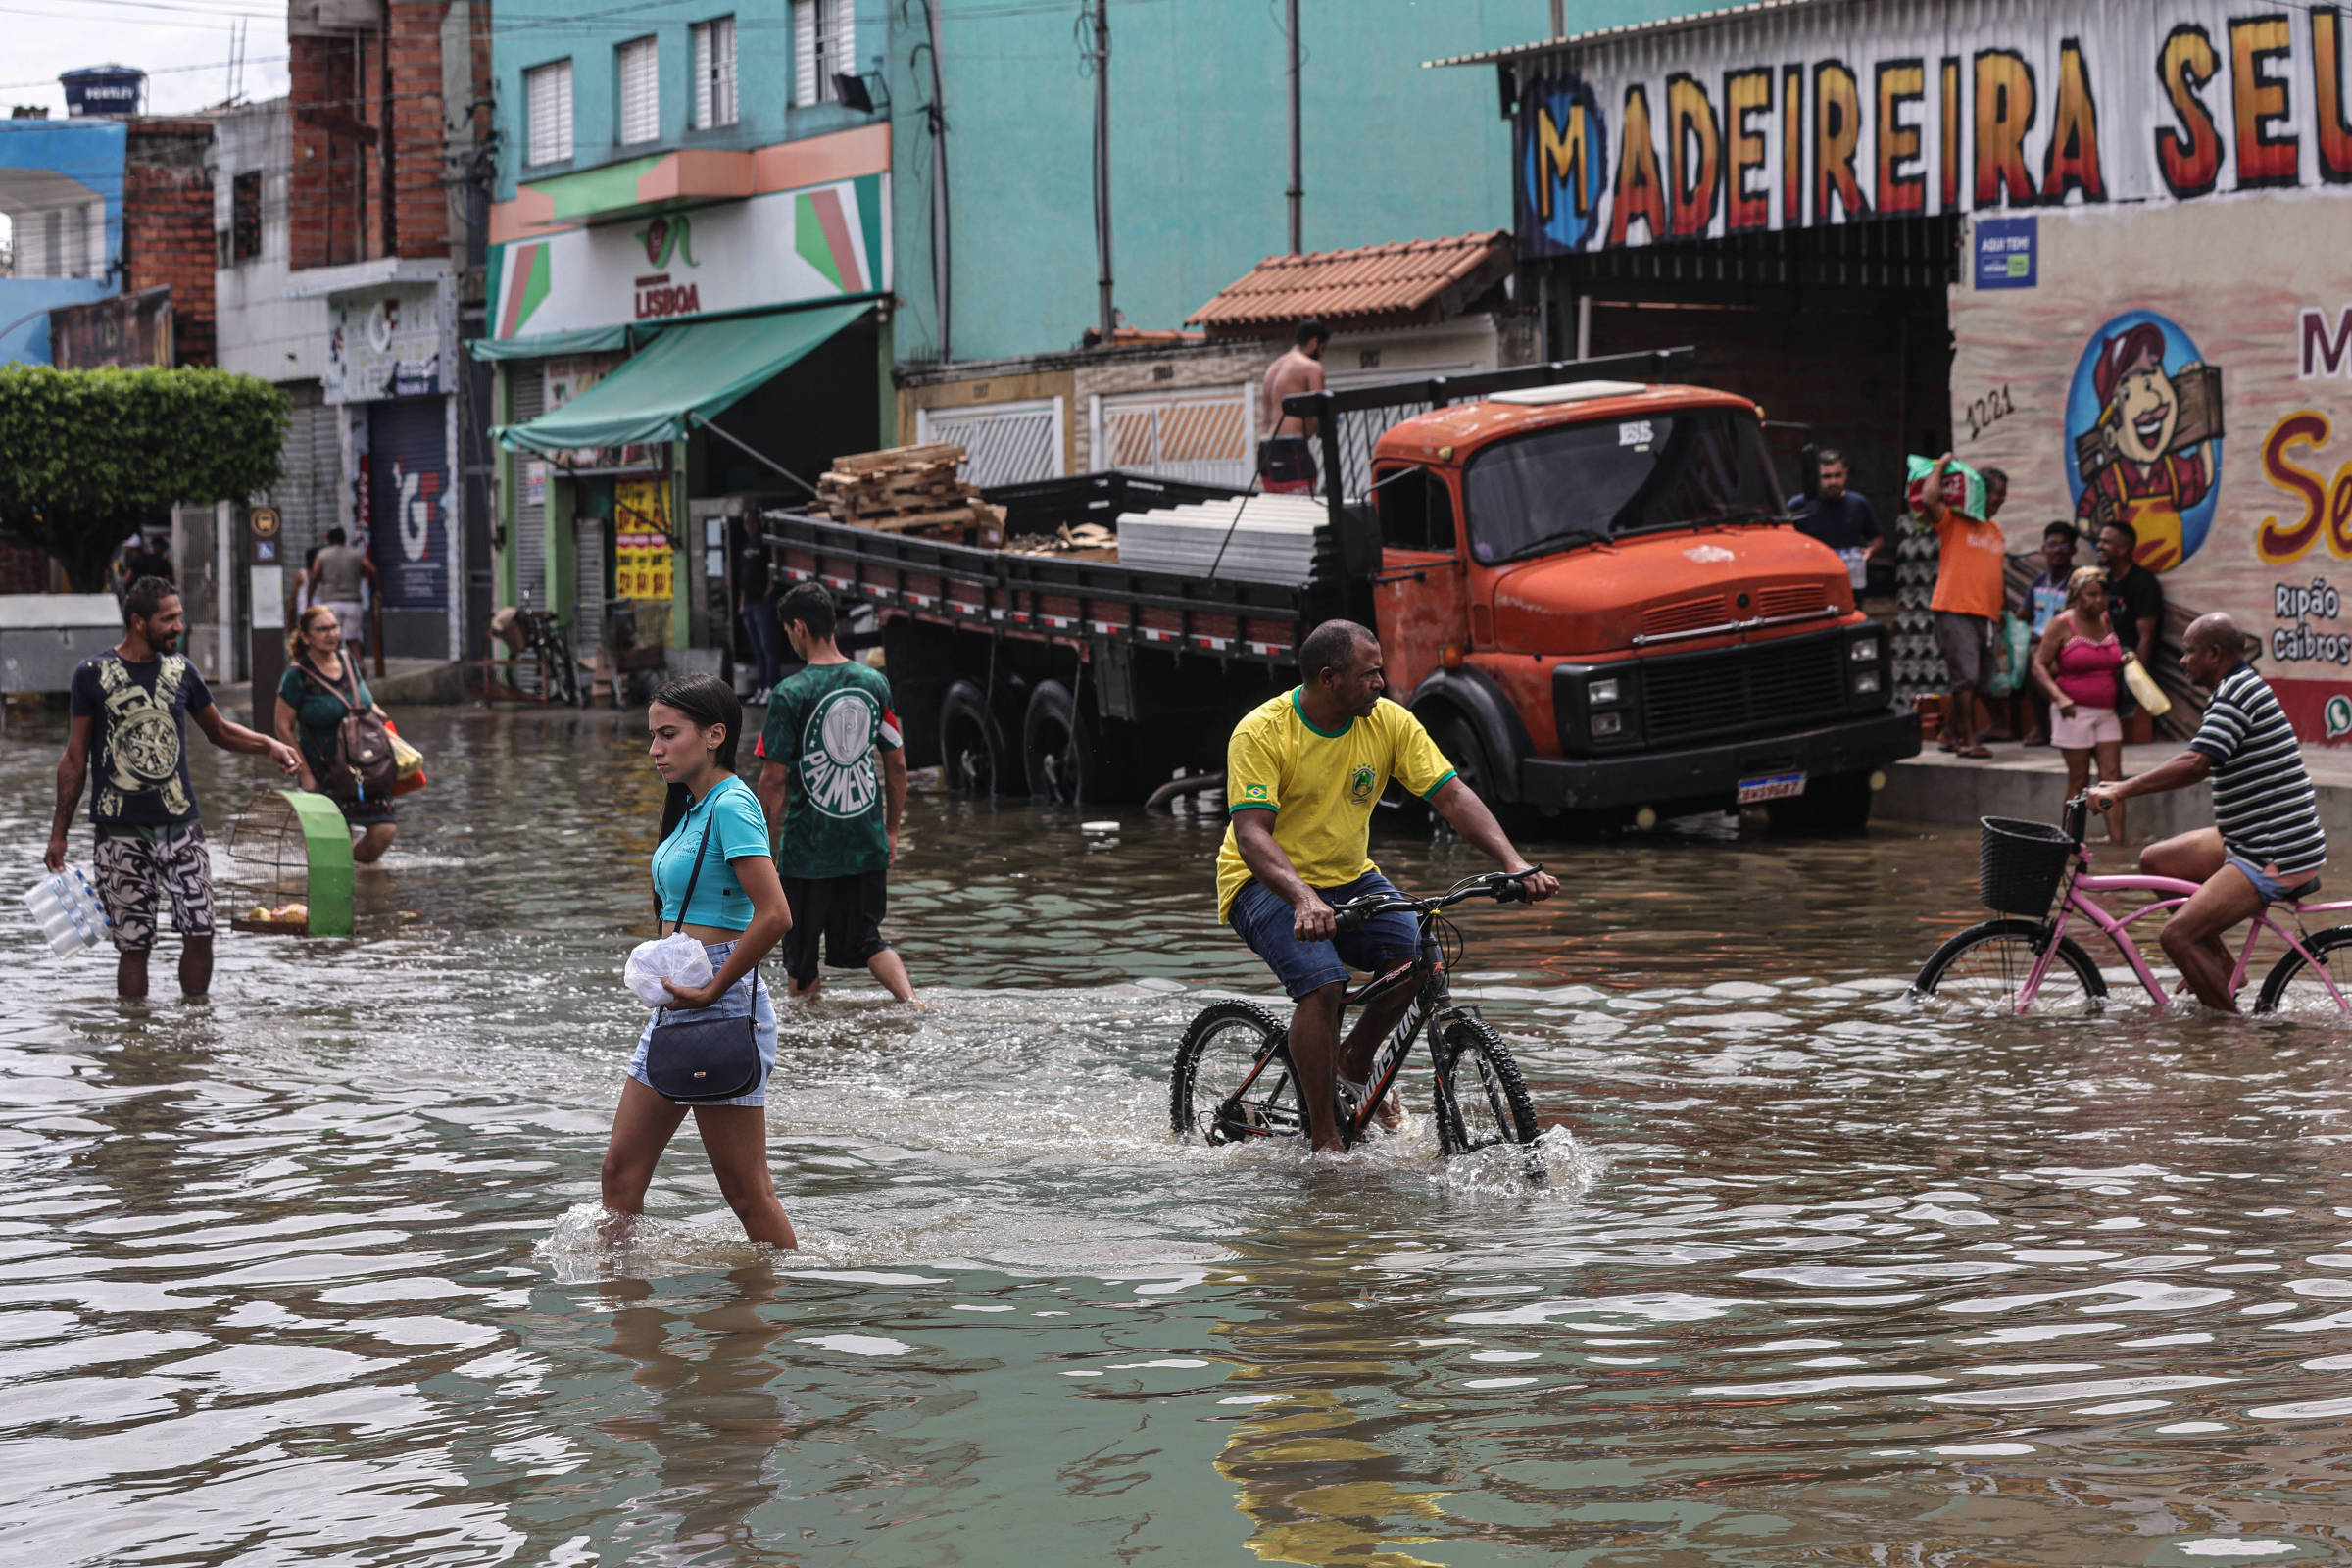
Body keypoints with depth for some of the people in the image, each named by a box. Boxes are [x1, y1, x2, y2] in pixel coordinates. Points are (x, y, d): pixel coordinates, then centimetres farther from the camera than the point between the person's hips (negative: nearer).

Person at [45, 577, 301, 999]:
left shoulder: (180, 669, 7)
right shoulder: (93, 674, -2)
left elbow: (219, 731, 20)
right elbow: (75, 758, 3)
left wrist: (269, 746, 2)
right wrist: (58, 833, 2)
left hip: (181, 822, 3)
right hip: (120, 829, -3)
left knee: (199, 933, -3)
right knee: (134, 944, -1)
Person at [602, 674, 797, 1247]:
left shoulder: (733, 806, -15)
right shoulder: (697, 808, 14)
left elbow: (774, 916, -24)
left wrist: (710, 992, -19)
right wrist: (679, 989, 15)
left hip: (724, 1007, -10)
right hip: (680, 1001, 10)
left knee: (745, 1187, -2)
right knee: (622, 1166, 10)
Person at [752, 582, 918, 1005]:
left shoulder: (791, 693, -13)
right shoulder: (874, 683, 2)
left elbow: (774, 779, -12)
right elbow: (897, 765, 8)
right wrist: (892, 831, 18)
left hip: (809, 847, -4)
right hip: (868, 844, 4)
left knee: (801, 954, 10)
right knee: (866, 941, 15)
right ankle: (912, 1000, -7)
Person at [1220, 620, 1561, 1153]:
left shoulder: (1388, 722, -7)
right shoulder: (1261, 733, -21)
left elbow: (1452, 795, -10)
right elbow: (1250, 833, -29)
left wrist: (1515, 864, -25)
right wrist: (1304, 899, -47)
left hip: (1347, 876, 5)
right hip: (1264, 884, -5)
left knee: (1417, 955, -19)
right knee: (1323, 982, -29)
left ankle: (1356, 1058, 10)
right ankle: (1324, 1140, -16)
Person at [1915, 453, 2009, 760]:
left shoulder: (1996, 530, 22)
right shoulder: (1953, 521, -1)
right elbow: (1929, 499, -19)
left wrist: (2003, 605, 21)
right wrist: (1941, 465, -6)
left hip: (1986, 614, 8)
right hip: (1955, 610, -8)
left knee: (1980, 683, 8)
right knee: (1966, 677, -14)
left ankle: (1952, 734, 21)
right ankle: (1969, 740, -14)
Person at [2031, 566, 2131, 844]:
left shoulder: (2108, 622, 11)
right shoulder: (2062, 625, -5)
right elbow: (2040, 667, -8)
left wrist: (2124, 662, 7)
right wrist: (2059, 696, -22)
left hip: (2106, 712, 5)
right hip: (2074, 711, -5)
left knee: (2112, 776, -3)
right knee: (2079, 780, -2)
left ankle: (2117, 835, -7)